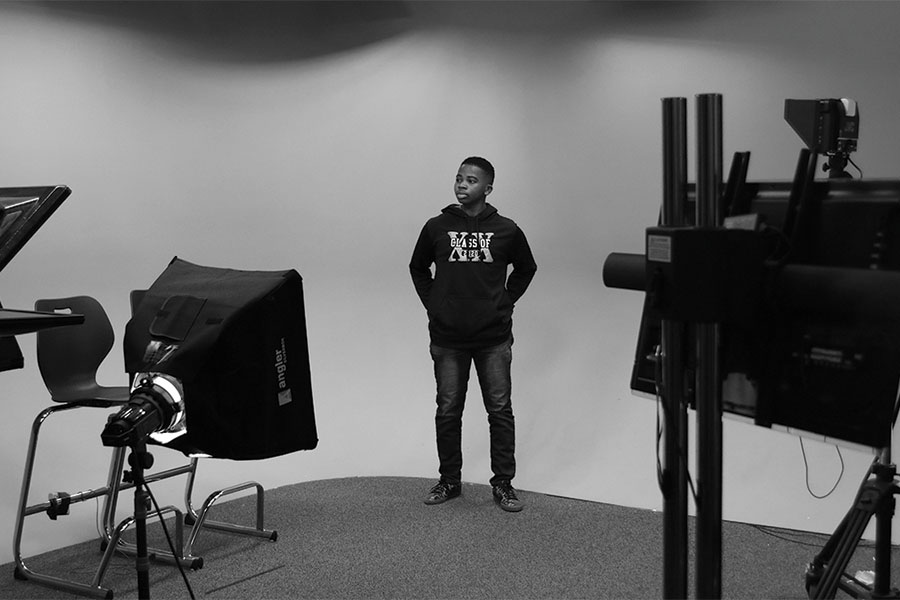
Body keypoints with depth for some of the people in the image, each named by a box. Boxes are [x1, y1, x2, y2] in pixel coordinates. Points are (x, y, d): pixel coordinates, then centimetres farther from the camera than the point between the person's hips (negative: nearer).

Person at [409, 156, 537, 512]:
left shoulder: (506, 230, 1)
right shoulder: (436, 228, 2)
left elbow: (525, 269, 17)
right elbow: (418, 268, 17)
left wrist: (505, 303, 7)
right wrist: (433, 305, 8)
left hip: (494, 339, -1)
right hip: (447, 339, 1)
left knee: (500, 410, 2)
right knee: (448, 412, 8)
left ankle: (503, 484, 12)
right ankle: (449, 481, 21)